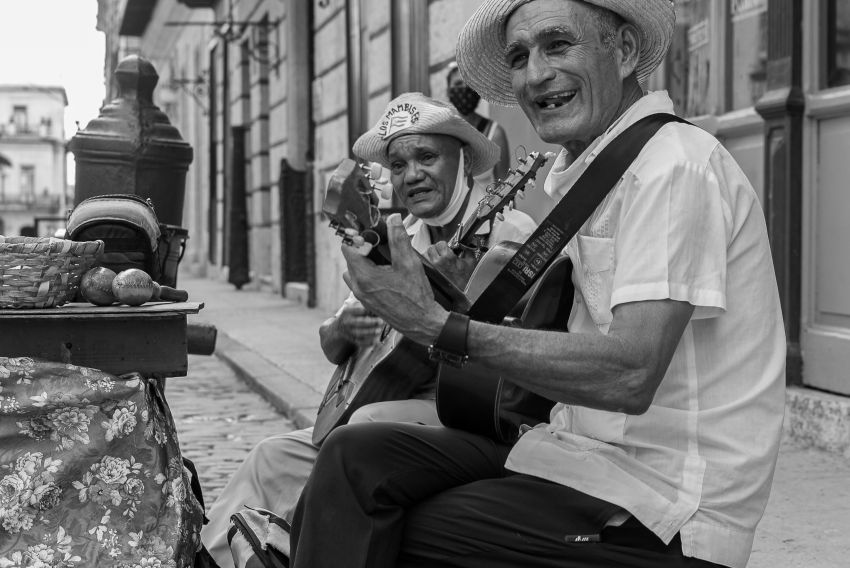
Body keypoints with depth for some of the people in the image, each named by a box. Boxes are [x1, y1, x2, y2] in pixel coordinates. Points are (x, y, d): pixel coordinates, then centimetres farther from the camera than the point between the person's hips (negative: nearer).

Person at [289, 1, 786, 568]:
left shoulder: (675, 165, -15)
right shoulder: (591, 172, 16)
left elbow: (629, 375, -26)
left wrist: (439, 326, -25)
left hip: (661, 509, -8)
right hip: (590, 452, 8)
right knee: (357, 457, -5)